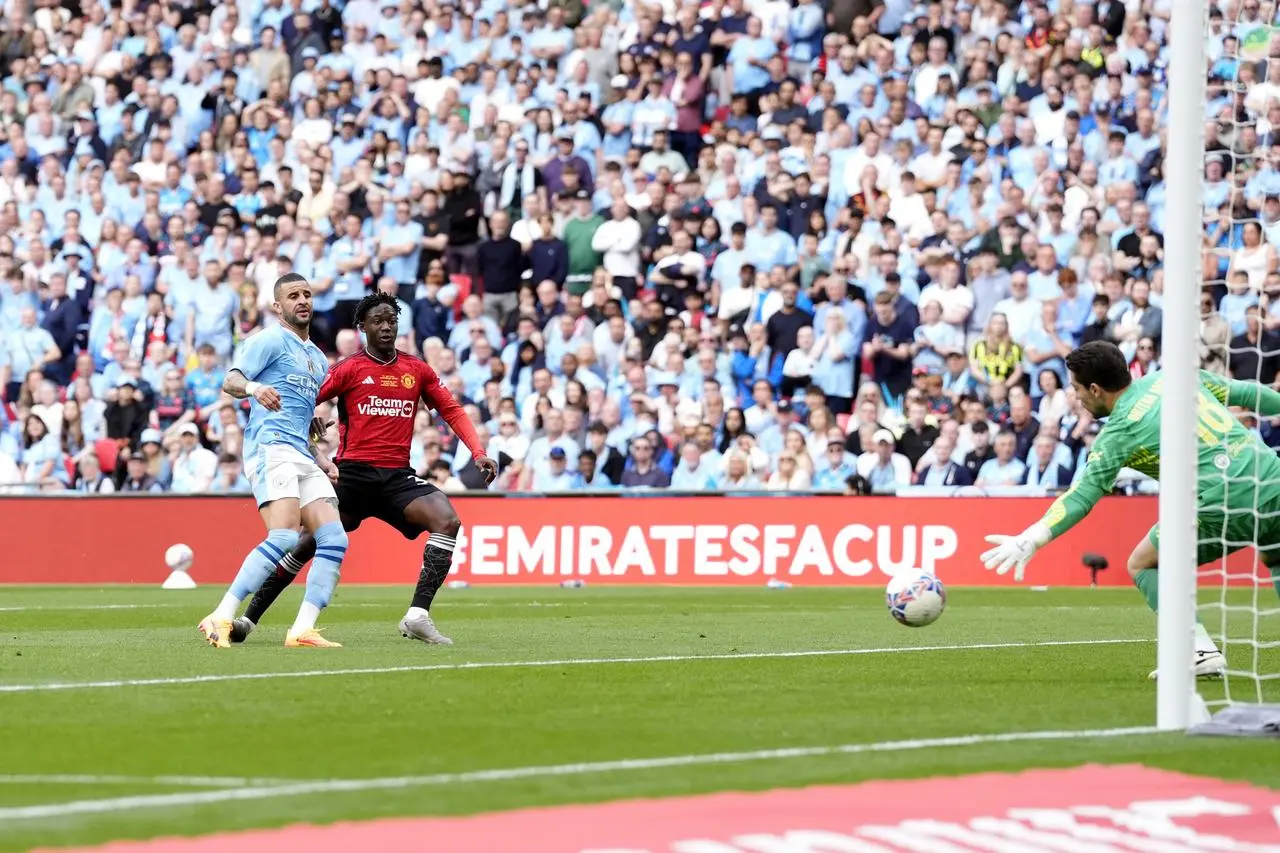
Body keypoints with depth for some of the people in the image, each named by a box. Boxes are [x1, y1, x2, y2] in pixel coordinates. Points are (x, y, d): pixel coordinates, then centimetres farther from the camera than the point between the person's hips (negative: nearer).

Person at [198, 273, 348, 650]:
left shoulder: (318, 359, 26)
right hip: (271, 446, -9)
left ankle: (302, 630, -10)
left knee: (334, 539, -7)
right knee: (284, 536, -24)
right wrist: (253, 387, -35)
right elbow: (230, 381, -13)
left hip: (302, 456, 9)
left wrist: (321, 461, 21)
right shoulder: (271, 340, 1)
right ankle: (220, 618, -24)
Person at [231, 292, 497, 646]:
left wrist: (478, 452, 3)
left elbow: (452, 410, 15)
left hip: (397, 476, 3)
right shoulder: (350, 369, 1)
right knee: (310, 542, -6)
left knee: (448, 520, -21)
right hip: (353, 469, -2)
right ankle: (249, 618, 5)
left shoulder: (417, 370, 11)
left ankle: (417, 616, -25)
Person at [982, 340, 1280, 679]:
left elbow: (1082, 496, -8)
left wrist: (1031, 540, -14)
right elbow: (1246, 392, 24)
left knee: (1142, 565, 14)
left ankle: (1201, 651, 0)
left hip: (1221, 504, -6)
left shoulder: (1119, 432, 1)